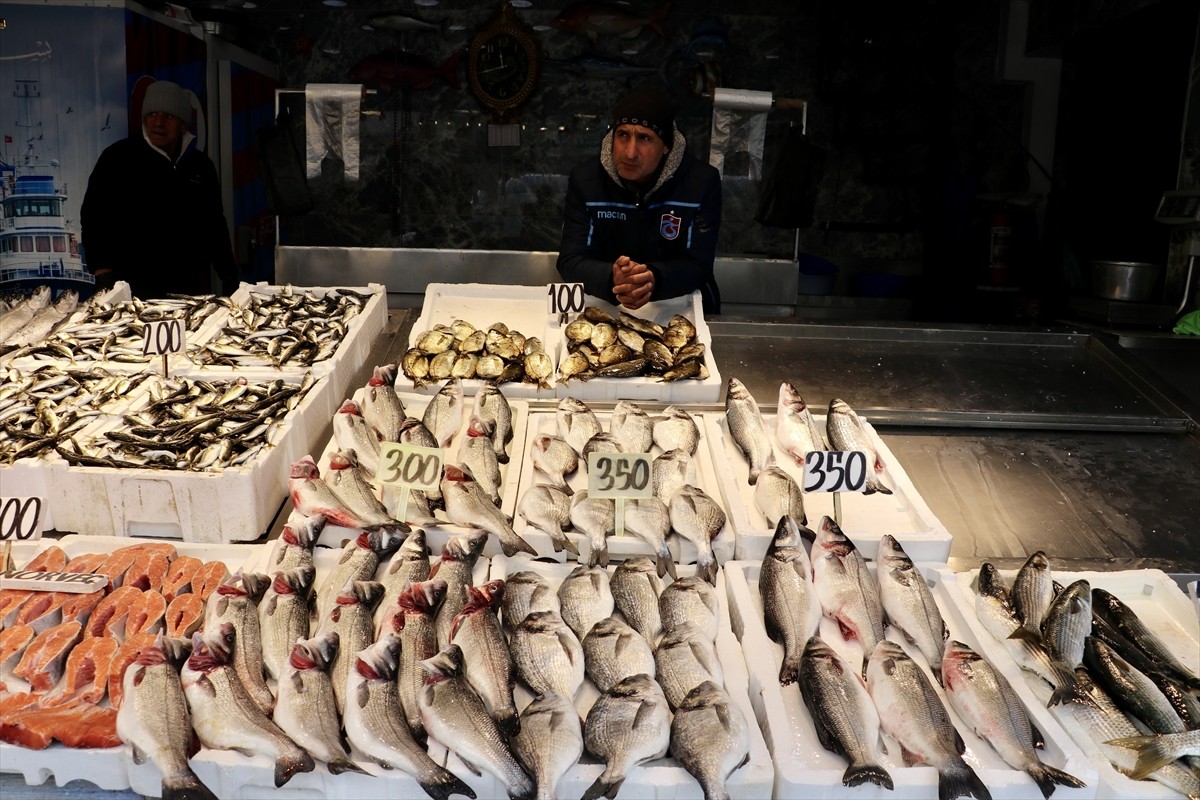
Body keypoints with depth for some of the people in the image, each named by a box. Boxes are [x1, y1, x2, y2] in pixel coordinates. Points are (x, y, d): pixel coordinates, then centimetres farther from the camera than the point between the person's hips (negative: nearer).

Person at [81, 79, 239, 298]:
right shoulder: (118, 158, 1)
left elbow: (214, 223, 20)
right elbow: (94, 217, -2)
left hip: (190, 287, 4)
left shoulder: (200, 165, 13)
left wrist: (229, 276, 15)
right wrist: (103, 274, -12)